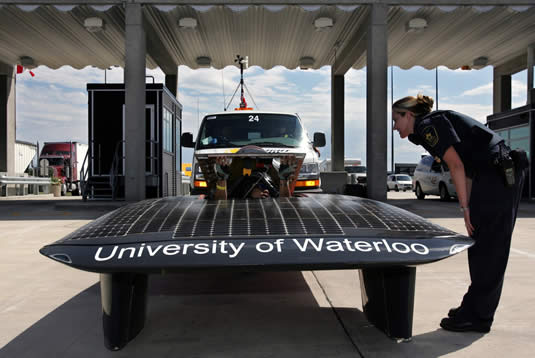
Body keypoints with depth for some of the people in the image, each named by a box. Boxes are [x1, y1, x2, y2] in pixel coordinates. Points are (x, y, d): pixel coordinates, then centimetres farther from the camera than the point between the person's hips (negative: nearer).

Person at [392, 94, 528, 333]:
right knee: (484, 248, 13)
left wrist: (465, 207, -13)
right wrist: (471, 205, 15)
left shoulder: (427, 125, -7)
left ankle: (477, 316, 3)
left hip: (498, 174, -10)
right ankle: (475, 308, 23)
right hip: (505, 172, 10)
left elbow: (456, 165, -16)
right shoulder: (435, 123, 21)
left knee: (487, 249, -5)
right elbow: (467, 169, 19)